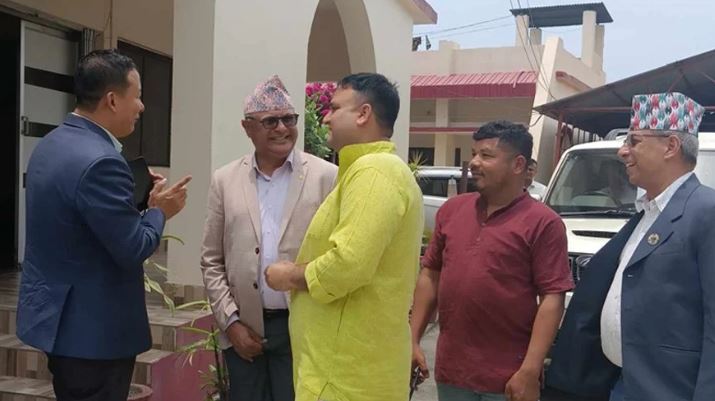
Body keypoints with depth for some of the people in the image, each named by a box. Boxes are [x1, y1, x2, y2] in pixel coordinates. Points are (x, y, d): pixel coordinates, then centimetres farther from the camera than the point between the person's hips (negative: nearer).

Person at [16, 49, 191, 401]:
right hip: (92, 328, -9)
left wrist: (144, 207, 8)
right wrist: (159, 210, -5)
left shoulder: (50, 144, 6)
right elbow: (133, 250, -22)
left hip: (57, 315, 10)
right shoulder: (101, 162, -24)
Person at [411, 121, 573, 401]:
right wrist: (413, 340, 6)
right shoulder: (451, 209, 6)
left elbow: (552, 298, -12)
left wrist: (530, 371, -17)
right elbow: (430, 275, 10)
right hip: (450, 369, 5)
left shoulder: (543, 223, -8)